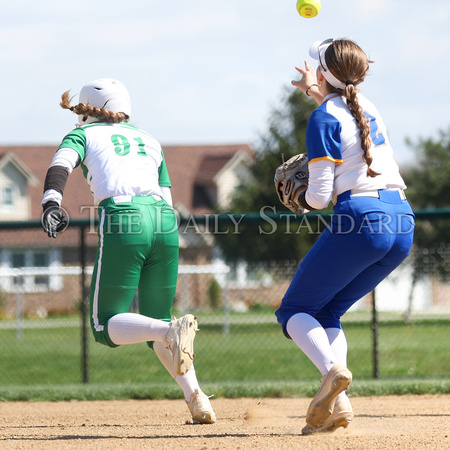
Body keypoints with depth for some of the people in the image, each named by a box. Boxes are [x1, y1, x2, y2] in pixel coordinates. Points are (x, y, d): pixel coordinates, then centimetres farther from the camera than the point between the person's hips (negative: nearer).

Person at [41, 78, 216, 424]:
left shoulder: (84, 135, 18)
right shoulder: (150, 141, 30)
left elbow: (61, 163, -4)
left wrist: (51, 204, -19)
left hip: (122, 217, -5)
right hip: (165, 223, 5)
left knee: (106, 327, 0)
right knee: (156, 324, 16)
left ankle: (171, 331, -30)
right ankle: (196, 396, -7)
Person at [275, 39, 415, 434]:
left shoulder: (323, 118, -4)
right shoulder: (367, 106, 18)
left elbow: (319, 197, -8)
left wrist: (300, 198, 12)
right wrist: (316, 93, 54)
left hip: (360, 220, -7)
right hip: (403, 222, 7)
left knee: (294, 311, 7)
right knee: (327, 312, 18)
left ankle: (332, 370, -23)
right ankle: (336, 404, -3)